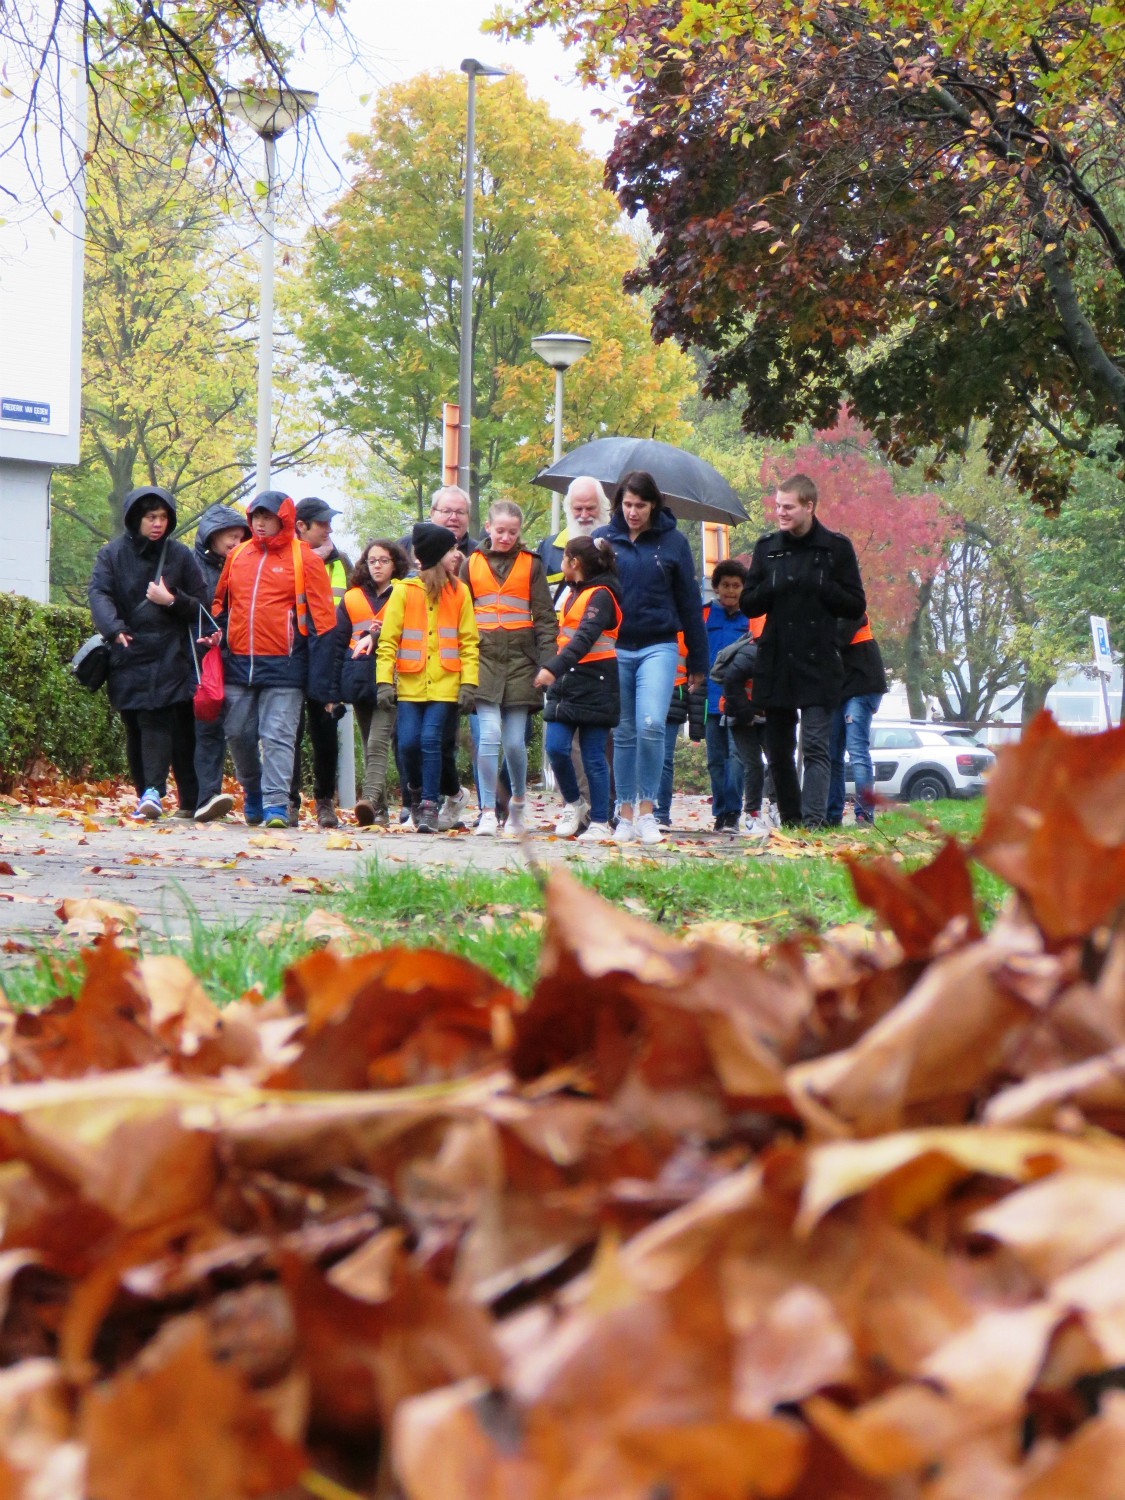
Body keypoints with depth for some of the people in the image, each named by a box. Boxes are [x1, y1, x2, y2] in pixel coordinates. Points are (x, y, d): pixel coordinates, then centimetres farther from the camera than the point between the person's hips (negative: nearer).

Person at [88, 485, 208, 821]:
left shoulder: (179, 555, 8)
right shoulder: (113, 554, 6)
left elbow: (200, 605, 9)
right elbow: (99, 593, -8)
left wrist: (172, 600, -11)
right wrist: (115, 628, -26)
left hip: (169, 655, -1)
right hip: (129, 655, 1)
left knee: (158, 722, -15)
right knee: (136, 727, 4)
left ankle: (153, 792, -25)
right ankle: (147, 795, 11)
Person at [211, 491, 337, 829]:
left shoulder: (304, 560, -1)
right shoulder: (237, 556, 12)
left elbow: (322, 620, -3)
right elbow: (219, 604, 24)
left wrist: (320, 682, -8)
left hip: (283, 665, -5)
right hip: (238, 664, 5)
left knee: (278, 737, -8)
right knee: (238, 734, 10)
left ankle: (276, 803, -8)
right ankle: (252, 792, 29)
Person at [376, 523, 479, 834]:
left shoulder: (459, 592, 7)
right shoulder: (404, 591, 2)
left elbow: (469, 642, 6)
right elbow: (387, 641, 1)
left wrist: (469, 683, -4)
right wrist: (384, 681, -8)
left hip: (444, 684, 0)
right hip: (410, 684, 0)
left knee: (430, 739, -10)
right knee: (408, 742, -5)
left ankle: (429, 806, -3)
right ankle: (415, 790, 24)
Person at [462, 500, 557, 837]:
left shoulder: (531, 565, 9)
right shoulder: (471, 564, 11)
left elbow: (544, 617, 6)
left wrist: (548, 661, -3)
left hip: (521, 657, 0)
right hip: (484, 656, 0)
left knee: (515, 740, 0)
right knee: (490, 734, -13)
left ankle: (518, 801, 24)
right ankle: (488, 812, -9)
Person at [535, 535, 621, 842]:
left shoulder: (600, 595, -10)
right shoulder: (573, 592, 18)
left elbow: (585, 637, -24)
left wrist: (554, 667, -35)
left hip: (594, 683, -7)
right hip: (566, 681, 7)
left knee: (593, 756, -4)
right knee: (556, 747, -4)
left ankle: (600, 824, 3)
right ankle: (573, 804, 16)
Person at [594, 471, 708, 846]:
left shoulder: (672, 542, 3)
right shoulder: (603, 540, 5)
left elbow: (689, 602, 7)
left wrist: (697, 662, 8)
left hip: (658, 648, -1)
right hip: (613, 647, 2)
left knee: (651, 725, -16)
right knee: (623, 734, 6)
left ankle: (646, 811, -6)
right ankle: (625, 815, 14)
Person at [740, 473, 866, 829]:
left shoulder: (836, 548, 2)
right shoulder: (767, 547, 11)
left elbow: (856, 606, 2)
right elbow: (748, 603, 11)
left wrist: (821, 588, -13)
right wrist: (773, 587, -8)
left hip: (818, 665, -4)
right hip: (775, 665, 4)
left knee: (815, 746, -13)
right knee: (778, 750, 9)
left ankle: (813, 820, -20)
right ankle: (790, 821, 19)